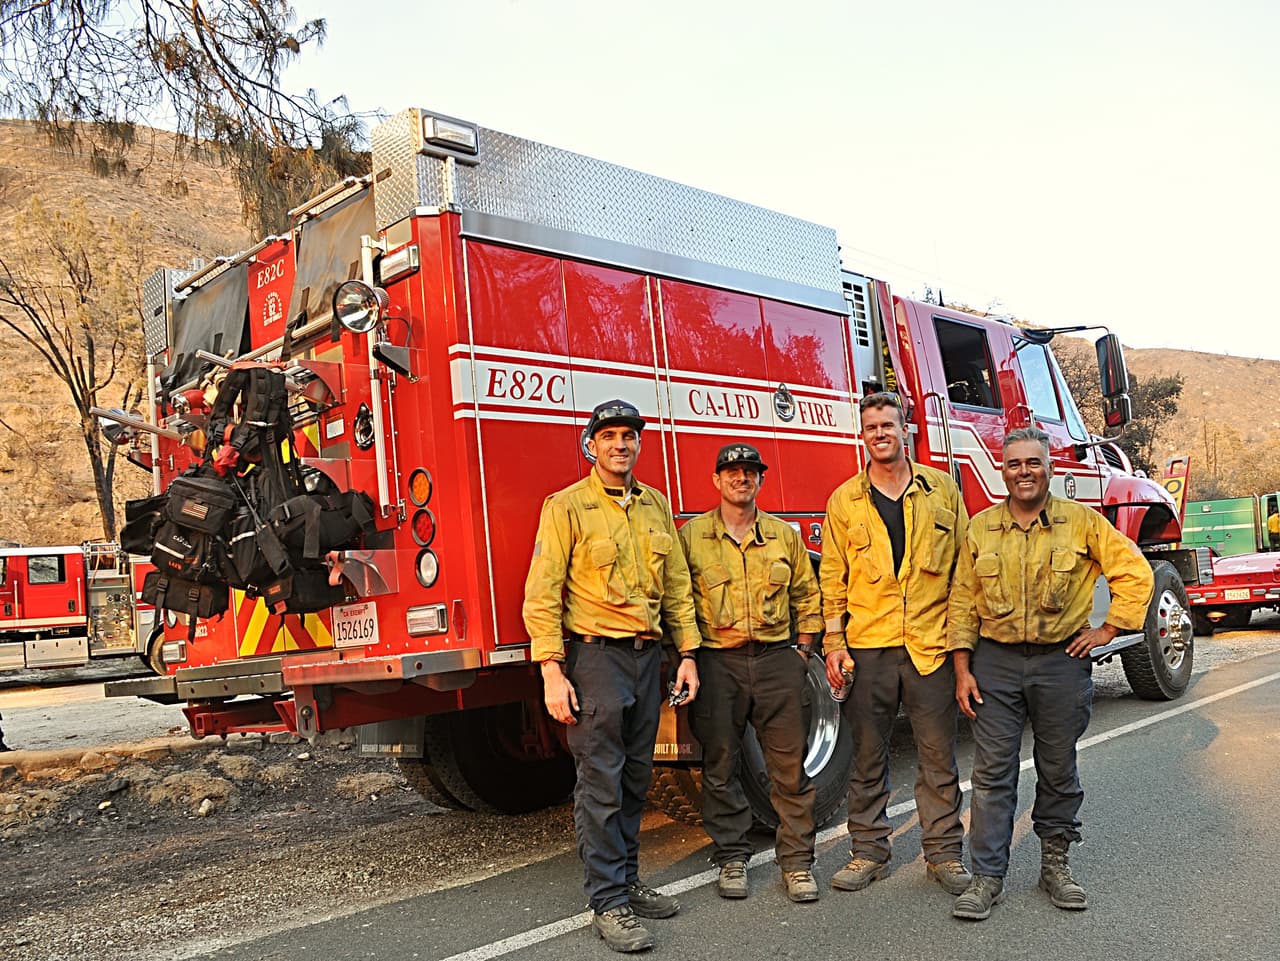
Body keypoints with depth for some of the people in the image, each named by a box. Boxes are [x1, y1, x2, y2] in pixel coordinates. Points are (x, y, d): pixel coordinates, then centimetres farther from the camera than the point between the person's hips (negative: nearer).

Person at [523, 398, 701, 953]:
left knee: (635, 779, 14)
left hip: (647, 657, 6)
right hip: (595, 655, -6)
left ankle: (628, 881, 27)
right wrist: (552, 673, -16)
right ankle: (608, 903, 6)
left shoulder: (656, 506, 11)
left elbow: (676, 585, 14)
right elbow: (542, 594, -11)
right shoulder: (567, 506, -6)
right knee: (601, 784, -2)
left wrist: (687, 654, 9)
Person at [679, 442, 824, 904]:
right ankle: (731, 857, 19)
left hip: (777, 658, 2)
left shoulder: (784, 536, 10)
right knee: (721, 765, 6)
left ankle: (797, 860, 16)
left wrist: (803, 650, 8)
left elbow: (807, 597, 15)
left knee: (789, 764, 4)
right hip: (717, 661, -1)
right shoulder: (691, 536, 3)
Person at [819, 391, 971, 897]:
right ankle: (868, 851, 22)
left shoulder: (942, 490, 6)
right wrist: (834, 644, -1)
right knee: (867, 756, 9)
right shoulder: (844, 500, 5)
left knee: (938, 755, 7)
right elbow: (832, 578, 6)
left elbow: (964, 565, 8)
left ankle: (944, 852, 21)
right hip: (867, 646, 0)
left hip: (932, 645, 0)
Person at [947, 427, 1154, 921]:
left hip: (1062, 662, 0)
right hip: (995, 662, 1)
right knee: (992, 772, 1)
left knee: (1058, 771, 11)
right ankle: (987, 876, 8)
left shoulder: (1082, 522, 0)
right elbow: (962, 602, 4)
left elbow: (1133, 571, 4)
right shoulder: (981, 528, 3)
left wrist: (1108, 630, -2)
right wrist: (962, 670, -1)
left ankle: (1056, 864, 27)